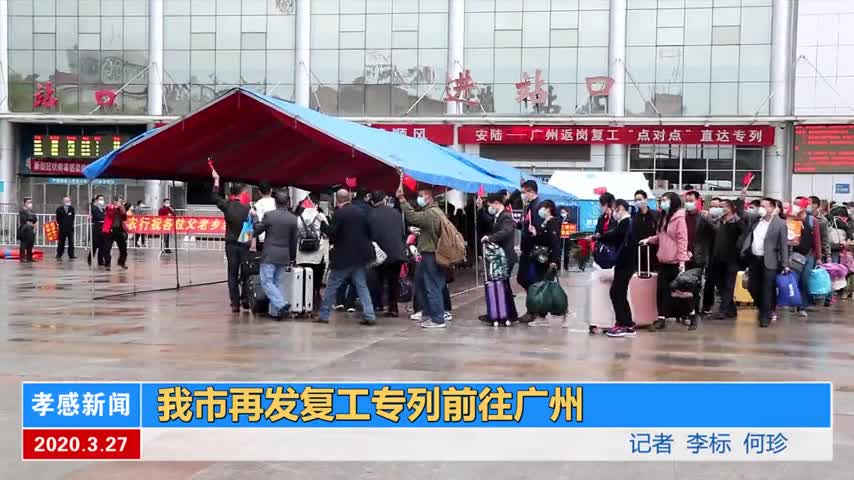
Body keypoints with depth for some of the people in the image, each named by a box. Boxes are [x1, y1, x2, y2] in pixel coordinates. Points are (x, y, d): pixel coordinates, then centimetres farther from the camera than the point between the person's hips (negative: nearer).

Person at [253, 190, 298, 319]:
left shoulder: (269, 215, -9)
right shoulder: (293, 219, 2)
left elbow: (257, 231, 0)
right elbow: (294, 241, 8)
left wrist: (256, 218, 15)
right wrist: (292, 257, 20)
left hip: (269, 255, -4)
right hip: (284, 256, 5)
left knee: (267, 282, -2)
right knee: (276, 282, 14)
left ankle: (281, 304, -21)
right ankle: (274, 311, 12)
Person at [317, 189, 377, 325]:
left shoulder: (339, 214, -14)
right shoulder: (361, 212, 4)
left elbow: (332, 235, -14)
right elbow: (368, 232, 9)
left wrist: (332, 242, 7)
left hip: (343, 256, -5)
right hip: (360, 254, 5)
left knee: (332, 286, 6)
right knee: (362, 286, 9)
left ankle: (324, 315, 11)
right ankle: (369, 315, 2)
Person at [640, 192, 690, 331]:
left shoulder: (679, 218, -11)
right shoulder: (663, 217, 15)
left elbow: (682, 240, -16)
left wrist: (682, 260, -20)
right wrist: (649, 240, 4)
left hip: (675, 261, -7)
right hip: (663, 260, 7)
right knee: (662, 289, 3)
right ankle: (661, 318, 5)